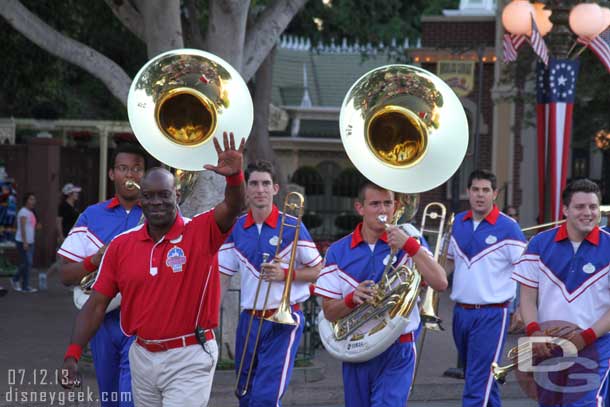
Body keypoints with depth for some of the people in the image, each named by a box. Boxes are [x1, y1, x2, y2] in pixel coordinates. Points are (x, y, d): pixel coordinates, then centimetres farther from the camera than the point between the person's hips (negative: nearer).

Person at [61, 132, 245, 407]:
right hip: (143, 357, 4)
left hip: (189, 359, -4)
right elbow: (96, 304, 4)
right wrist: (72, 355, -6)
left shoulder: (200, 232, -6)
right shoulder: (121, 245, 3)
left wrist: (234, 175, -46)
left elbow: (232, 207, -25)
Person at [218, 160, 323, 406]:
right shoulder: (235, 229, 5)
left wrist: (285, 274, -16)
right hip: (249, 321, 5)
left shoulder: (292, 227, -6)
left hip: (283, 321, -5)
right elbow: (222, 275, 7)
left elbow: (317, 271, -1)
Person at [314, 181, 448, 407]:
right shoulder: (338, 252, 2)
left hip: (397, 354, -3)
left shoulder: (406, 245, -1)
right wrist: (352, 299, -19)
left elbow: (440, 283, -16)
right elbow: (329, 312, 2)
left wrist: (410, 245, -22)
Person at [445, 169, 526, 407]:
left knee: (478, 386, -11)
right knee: (474, 376, 19)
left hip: (491, 315, -6)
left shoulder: (508, 228, -9)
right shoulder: (458, 223, 8)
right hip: (461, 313, 6)